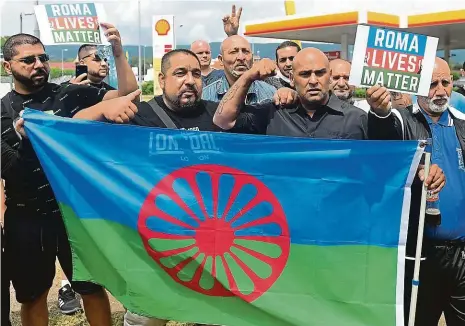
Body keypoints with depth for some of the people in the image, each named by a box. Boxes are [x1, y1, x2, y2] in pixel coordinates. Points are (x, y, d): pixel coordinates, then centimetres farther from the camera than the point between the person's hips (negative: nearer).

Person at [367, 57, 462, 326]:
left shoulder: (460, 123, 7)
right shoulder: (402, 121, -7)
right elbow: (384, 134, -29)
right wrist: (382, 113, -50)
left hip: (460, 250, 4)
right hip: (420, 251, -3)